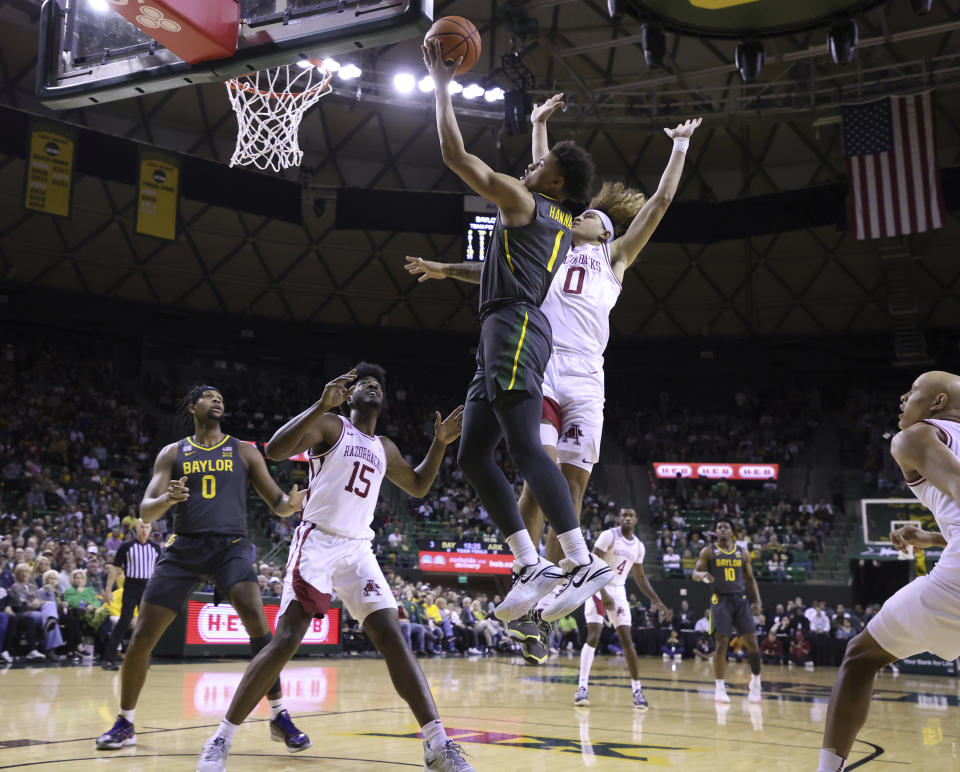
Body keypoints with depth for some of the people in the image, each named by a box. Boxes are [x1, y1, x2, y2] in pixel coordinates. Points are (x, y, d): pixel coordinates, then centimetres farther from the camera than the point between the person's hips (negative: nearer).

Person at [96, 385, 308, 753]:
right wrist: (167, 499, -22)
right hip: (184, 547, 1)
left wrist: (291, 504, -18)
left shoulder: (244, 452, 10)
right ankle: (124, 723, 19)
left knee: (256, 619, -25)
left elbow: (277, 503, 8)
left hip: (231, 546, -1)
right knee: (142, 636, -3)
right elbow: (145, 512, 3)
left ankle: (279, 717, -14)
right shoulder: (172, 453, 11)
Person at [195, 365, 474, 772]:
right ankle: (220, 739, 0)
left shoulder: (384, 449, 20)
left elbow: (418, 486, 33)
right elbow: (275, 449, -17)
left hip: (358, 551, 6)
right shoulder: (330, 425, -1)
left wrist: (440, 442, 18)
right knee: (285, 640, -14)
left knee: (393, 638, -6)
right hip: (317, 544, -5)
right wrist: (321, 404, -28)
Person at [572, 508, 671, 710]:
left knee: (627, 640, -1)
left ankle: (637, 689, 5)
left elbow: (640, 577, 18)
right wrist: (603, 594, -24)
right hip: (598, 588, -5)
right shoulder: (609, 536, -11)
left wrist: (658, 602, 15)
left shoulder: (639, 546, 7)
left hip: (618, 591, 5)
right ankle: (582, 688, -10)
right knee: (593, 636, -15)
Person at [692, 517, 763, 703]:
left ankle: (755, 683, 17)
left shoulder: (742, 553, 11)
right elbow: (695, 573, -2)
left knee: (752, 642, -2)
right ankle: (719, 687, 1)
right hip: (721, 599, -3)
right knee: (722, 643, -7)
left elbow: (750, 578, 16)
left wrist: (757, 600, 4)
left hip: (740, 599, 3)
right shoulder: (708, 551, 3)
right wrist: (702, 575, -26)